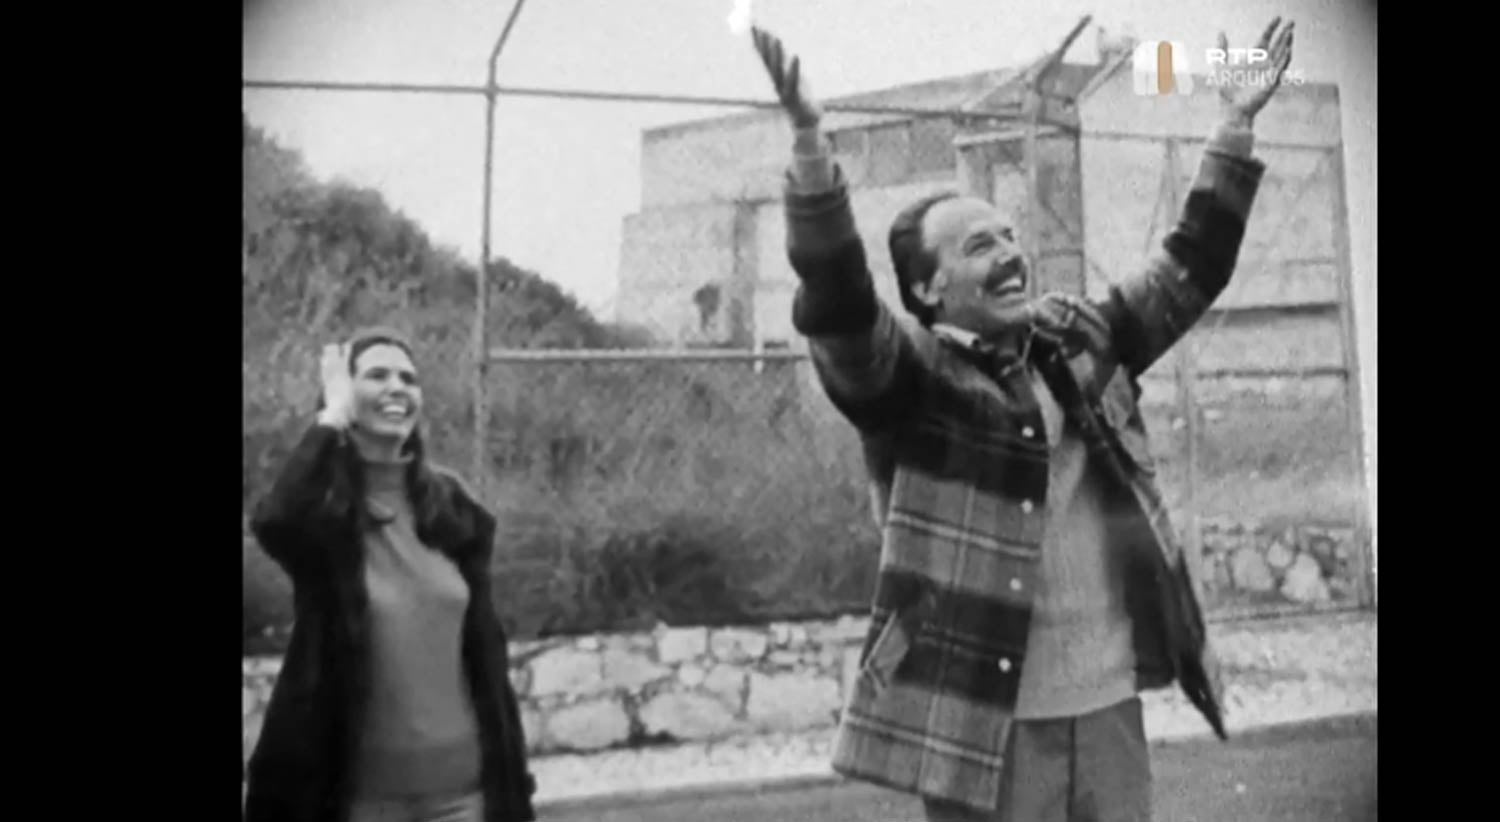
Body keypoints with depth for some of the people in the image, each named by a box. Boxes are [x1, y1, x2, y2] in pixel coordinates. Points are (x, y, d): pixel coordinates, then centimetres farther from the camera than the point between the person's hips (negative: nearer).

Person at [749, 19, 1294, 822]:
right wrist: (809, 143, -36)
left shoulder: (1080, 340, 12)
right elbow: (836, 301, -24)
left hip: (1108, 702, 6)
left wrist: (1235, 127, 14)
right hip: (982, 716, -6)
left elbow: (1187, 270, 18)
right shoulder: (910, 375, -7)